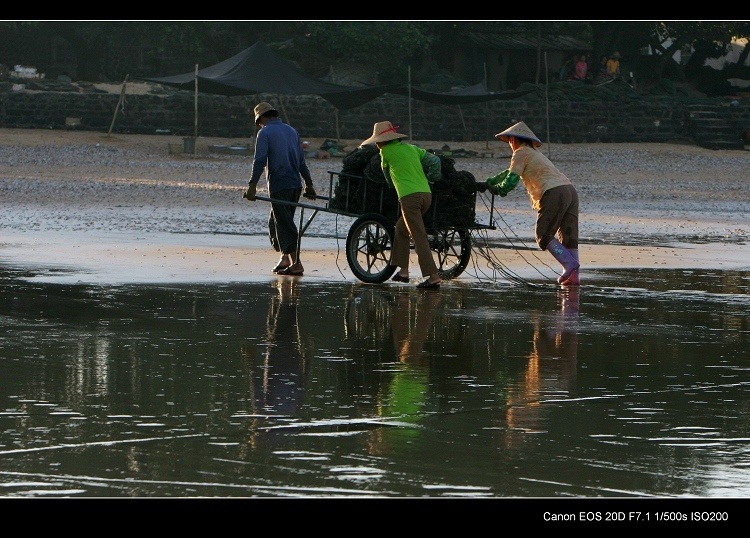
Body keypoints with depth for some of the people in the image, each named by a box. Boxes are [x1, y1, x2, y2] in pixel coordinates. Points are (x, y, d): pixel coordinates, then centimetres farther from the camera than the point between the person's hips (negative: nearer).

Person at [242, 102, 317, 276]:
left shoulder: (264, 133, -4)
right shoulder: (292, 131, 16)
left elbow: (259, 161, -15)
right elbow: (302, 162, 19)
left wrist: (252, 185, -19)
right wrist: (309, 185, 23)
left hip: (279, 186, -7)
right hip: (295, 185, 7)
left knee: (284, 224, -5)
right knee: (275, 221, 18)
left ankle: (296, 263, -11)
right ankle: (285, 257, 13)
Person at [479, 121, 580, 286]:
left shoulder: (521, 153, 4)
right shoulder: (534, 153, 32)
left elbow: (511, 179, -3)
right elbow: (511, 172, 40)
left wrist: (497, 189, 15)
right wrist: (489, 182, 42)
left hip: (554, 193, -9)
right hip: (570, 190, 9)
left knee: (543, 235, -5)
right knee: (568, 235, 6)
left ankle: (568, 263, -22)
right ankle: (573, 276, -1)